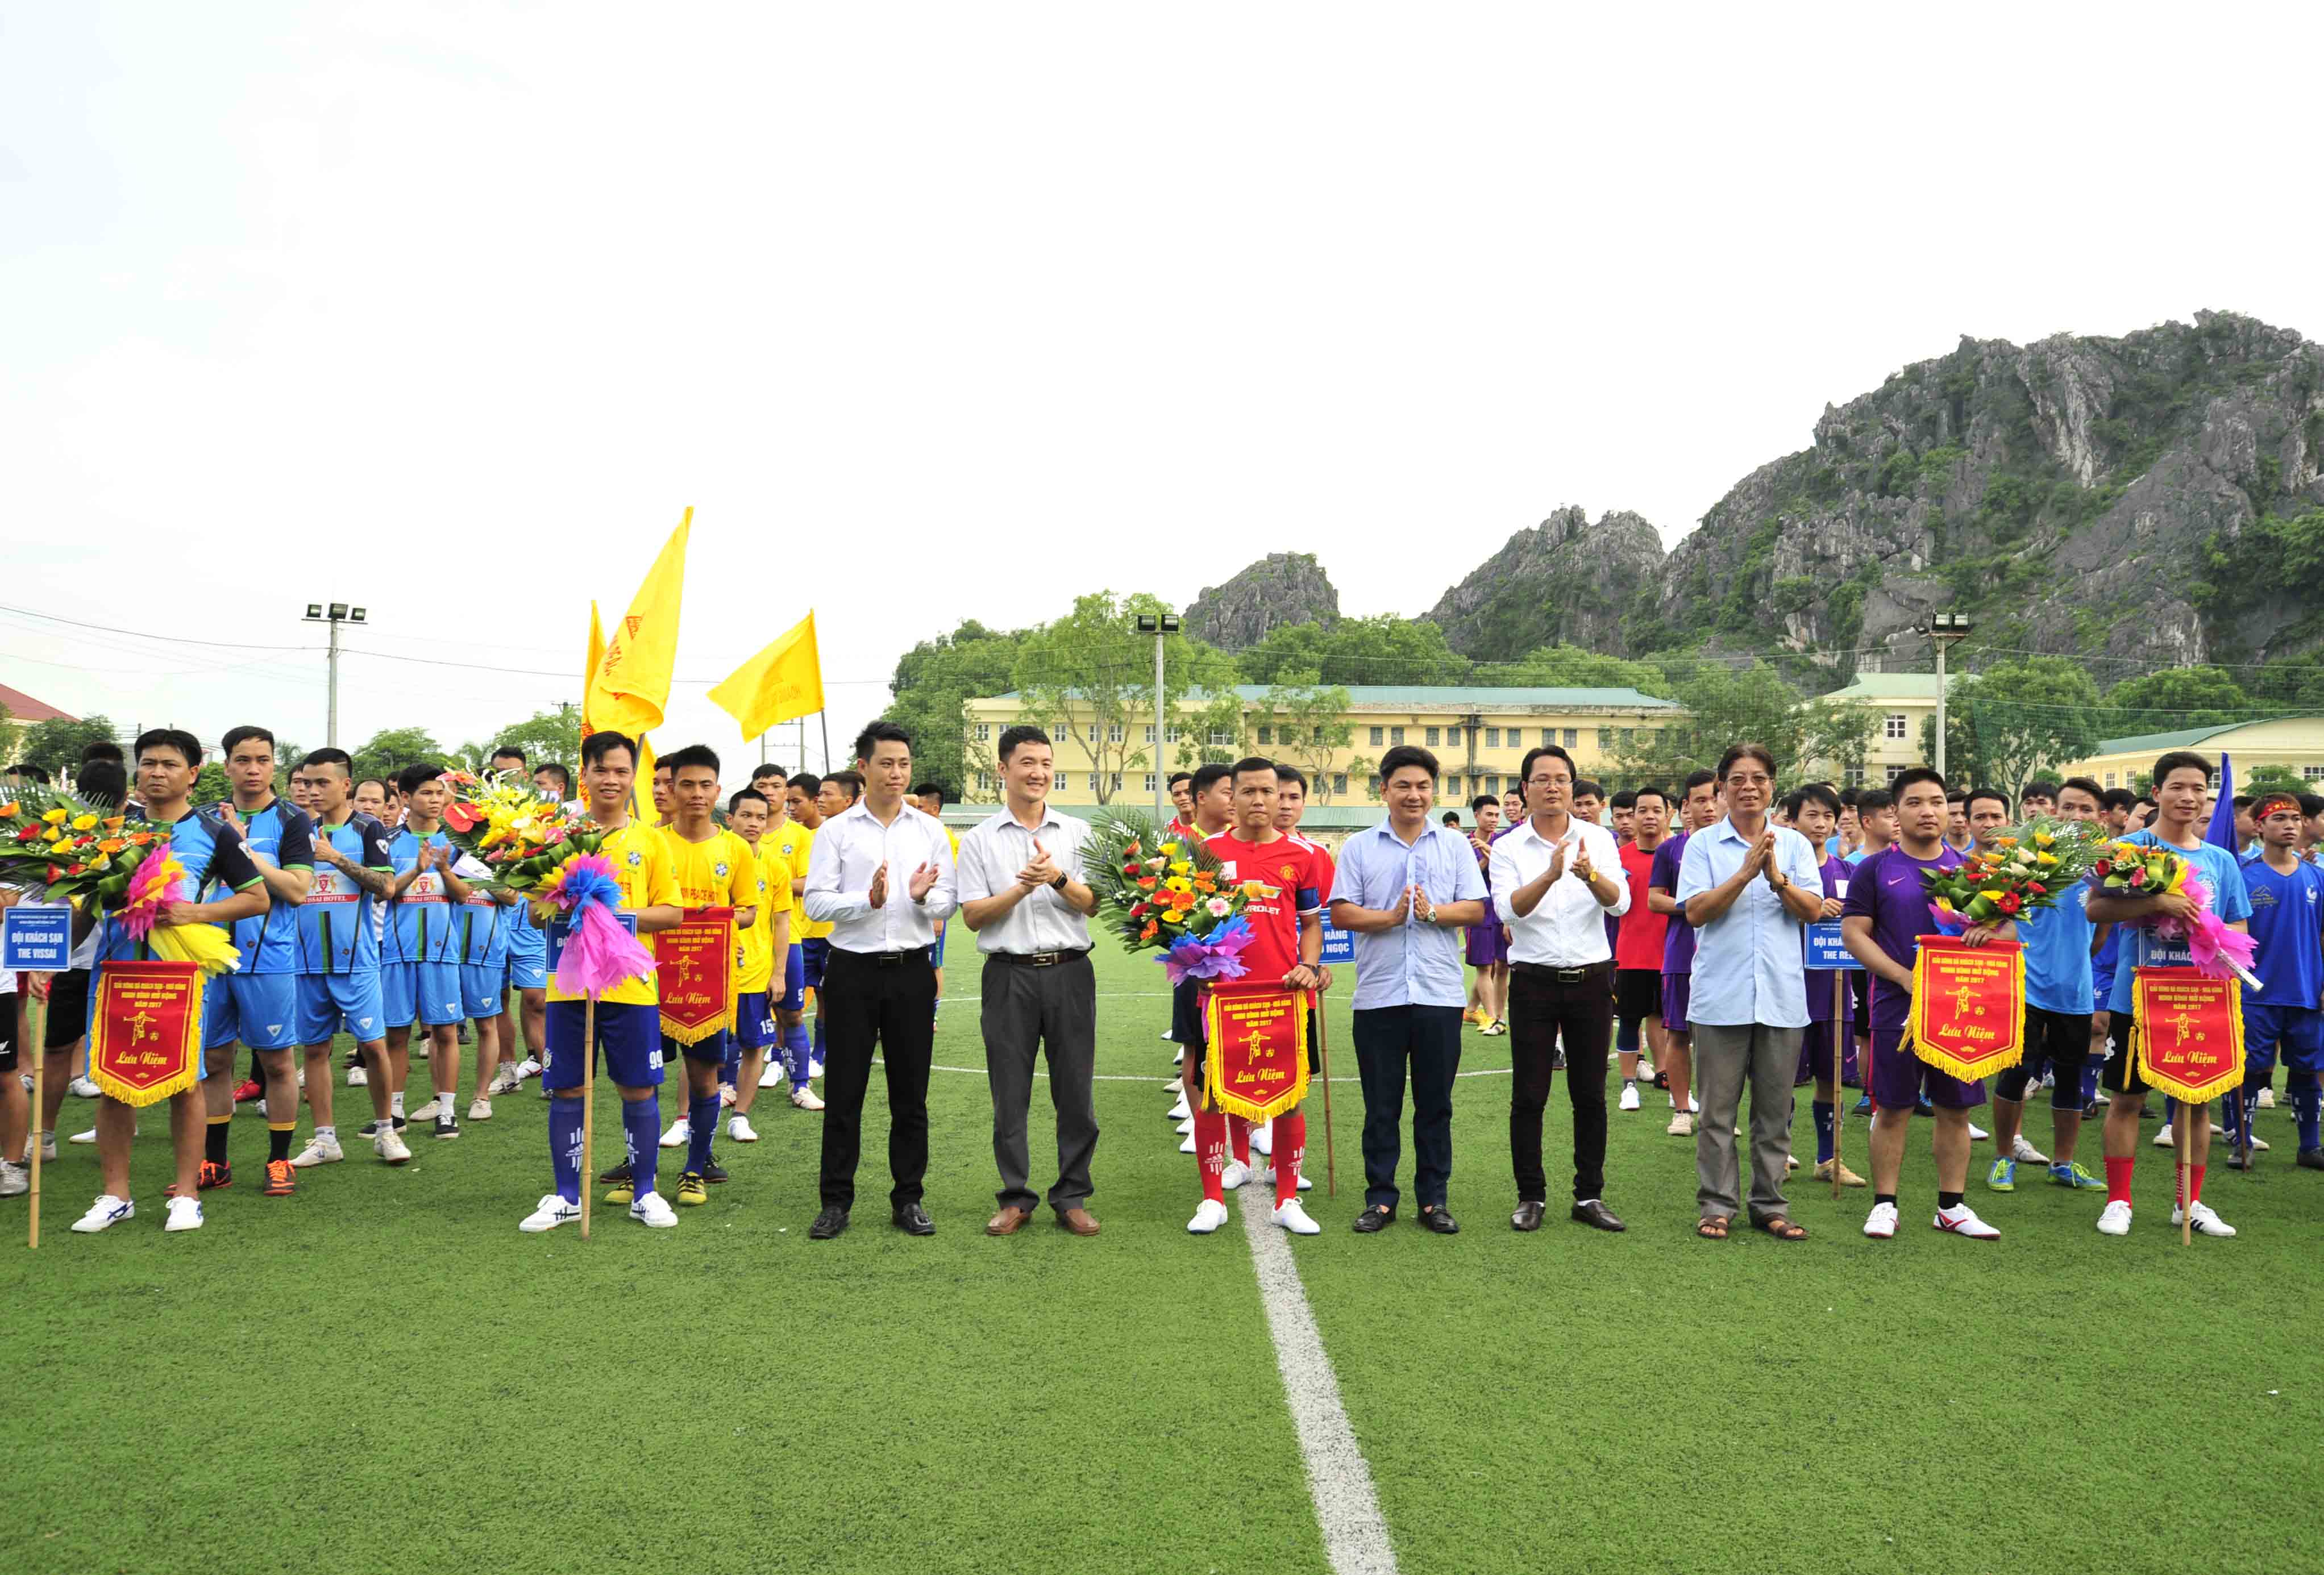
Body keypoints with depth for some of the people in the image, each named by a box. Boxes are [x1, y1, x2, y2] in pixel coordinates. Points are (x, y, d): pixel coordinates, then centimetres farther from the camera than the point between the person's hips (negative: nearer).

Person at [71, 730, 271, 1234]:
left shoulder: (213, 832, 2)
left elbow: (258, 897, 1)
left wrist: (195, 912, -13)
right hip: (116, 967, 3)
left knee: (185, 1083, 2)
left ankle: (187, 1195, 12)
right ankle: (115, 1195, 17)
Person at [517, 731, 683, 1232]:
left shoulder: (650, 840, 5)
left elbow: (671, 912, 3)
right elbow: (536, 912, 7)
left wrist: (620, 913, -13)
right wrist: (559, 909, -15)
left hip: (631, 985, -1)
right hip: (569, 983, 1)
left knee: (639, 1089, 4)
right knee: (567, 1090, 6)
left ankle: (644, 1192, 18)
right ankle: (566, 1196, 19)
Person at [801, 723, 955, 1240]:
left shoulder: (929, 831, 8)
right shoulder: (836, 831, 2)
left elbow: (947, 904, 6)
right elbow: (815, 903, -6)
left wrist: (923, 897, -15)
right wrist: (869, 899, -19)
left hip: (912, 969, 2)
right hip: (854, 969, -1)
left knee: (910, 1092, 8)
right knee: (843, 1091, 4)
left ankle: (908, 1198, 19)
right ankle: (836, 1201, 15)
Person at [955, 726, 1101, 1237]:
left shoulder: (1077, 831, 8)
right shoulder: (979, 839, 4)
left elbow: (1093, 905, 1)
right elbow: (972, 916, -1)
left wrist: (1057, 877, -17)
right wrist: (1021, 889, -15)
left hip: (1069, 971, 1)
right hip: (1010, 975, -1)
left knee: (1076, 1091, 4)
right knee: (1009, 1095, 4)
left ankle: (1072, 1197, 16)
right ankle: (1015, 1198, 17)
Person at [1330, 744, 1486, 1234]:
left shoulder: (1455, 845, 9)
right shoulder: (1359, 847, 5)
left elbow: (1475, 909, 2)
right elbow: (1342, 913, -2)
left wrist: (1433, 913, -15)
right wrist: (1391, 917, -17)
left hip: (1439, 993, 1)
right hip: (1378, 995, -1)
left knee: (1435, 1103, 8)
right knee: (1381, 1105, 6)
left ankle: (1434, 1198, 18)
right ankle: (1380, 1198, 16)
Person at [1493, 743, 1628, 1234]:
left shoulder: (1598, 839, 2)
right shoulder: (1508, 848, -2)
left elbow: (1620, 903, -11)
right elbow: (1509, 909, -17)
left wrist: (1589, 874, -31)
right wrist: (1550, 874, -33)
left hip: (1591, 978, 1)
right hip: (1534, 980, -1)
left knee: (1590, 1095, 8)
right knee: (1528, 1097, 2)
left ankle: (1590, 1195, 19)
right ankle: (1530, 1195, 15)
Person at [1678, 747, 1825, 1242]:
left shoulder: (1794, 844, 9)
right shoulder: (1703, 844, 2)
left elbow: (1813, 910, -1)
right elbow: (1696, 912, -9)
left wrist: (1777, 878, -19)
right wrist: (1746, 873, -18)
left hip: (1782, 997, 2)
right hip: (1721, 997, -2)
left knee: (1775, 1110, 8)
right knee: (1717, 1109, 2)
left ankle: (1770, 1205, 19)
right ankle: (1717, 1204, 12)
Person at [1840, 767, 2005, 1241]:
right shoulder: (1875, 869, 1)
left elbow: (2004, 923, 12)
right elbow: (1854, 933, -4)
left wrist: (1989, 929, -13)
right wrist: (1904, 977, -15)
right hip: (1897, 1006, -3)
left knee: (1956, 1109, 8)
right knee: (1893, 1109, 2)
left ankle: (1952, 1206, 19)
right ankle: (1884, 1204, 12)